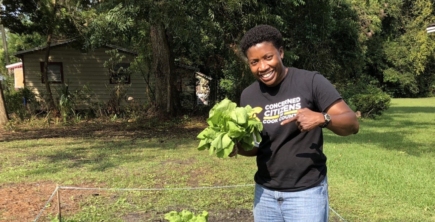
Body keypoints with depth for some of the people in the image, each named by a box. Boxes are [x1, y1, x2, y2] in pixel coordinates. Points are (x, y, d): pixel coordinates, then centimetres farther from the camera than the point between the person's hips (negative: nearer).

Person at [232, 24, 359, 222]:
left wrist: (321, 118, -32)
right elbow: (254, 146, 9)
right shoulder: (248, 96, 1)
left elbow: (352, 123, -13)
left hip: (306, 193, -4)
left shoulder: (311, 81, -12)